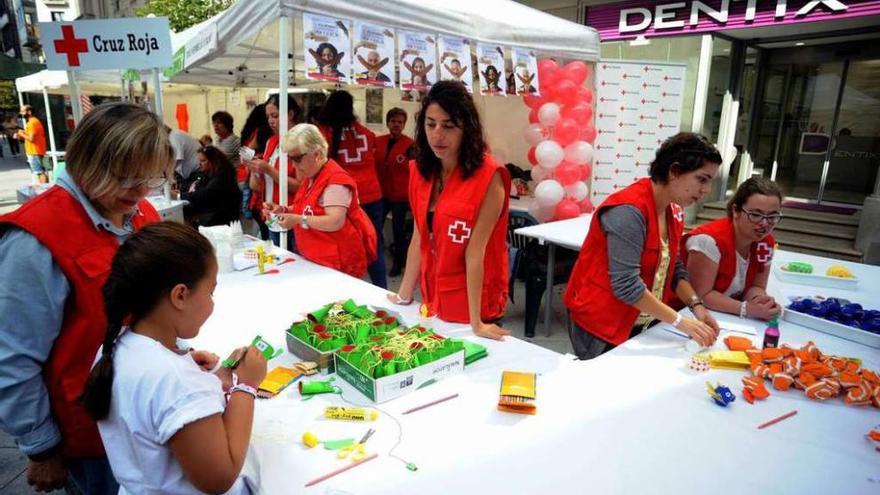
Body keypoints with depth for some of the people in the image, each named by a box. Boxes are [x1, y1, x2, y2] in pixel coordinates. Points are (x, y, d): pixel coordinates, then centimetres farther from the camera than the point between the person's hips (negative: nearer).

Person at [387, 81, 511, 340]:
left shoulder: (488, 176, -19)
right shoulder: (421, 170, -1)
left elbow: (475, 251, -21)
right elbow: (419, 239, 4)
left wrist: (476, 321, -18)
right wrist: (404, 296, 6)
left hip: (473, 305, -6)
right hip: (433, 299, 6)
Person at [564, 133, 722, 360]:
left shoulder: (674, 212, 4)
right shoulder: (629, 210, -24)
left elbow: (674, 268, 11)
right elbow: (626, 285, -27)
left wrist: (696, 305, -5)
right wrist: (680, 321, -23)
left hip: (640, 324, 8)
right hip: (600, 323, -8)